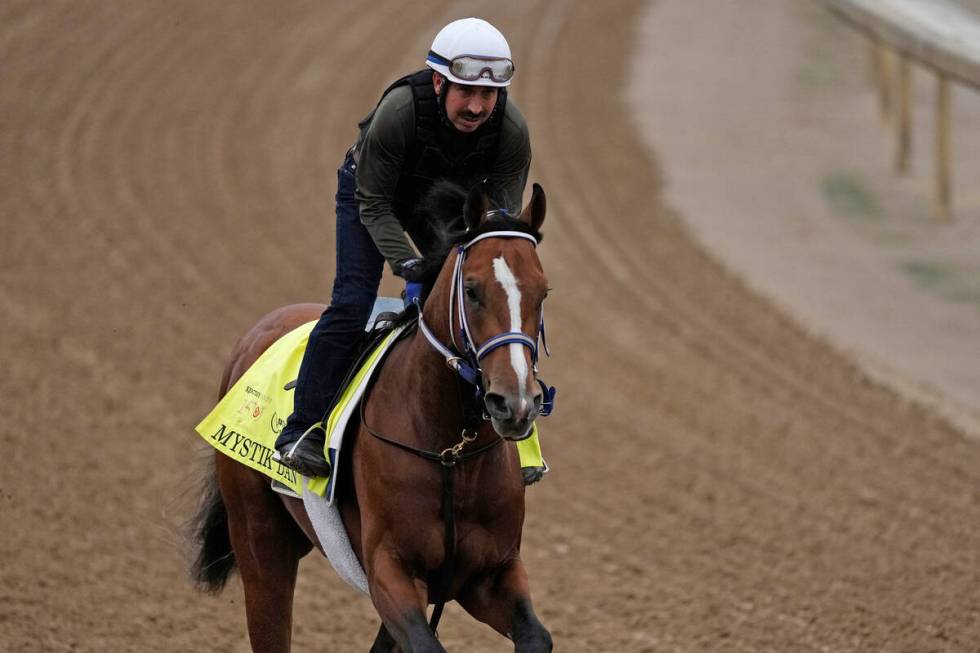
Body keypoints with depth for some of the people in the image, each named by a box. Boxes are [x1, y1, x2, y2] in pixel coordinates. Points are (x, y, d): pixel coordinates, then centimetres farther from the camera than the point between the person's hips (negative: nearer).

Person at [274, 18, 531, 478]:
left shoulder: (512, 132, -31)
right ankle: (303, 431, -12)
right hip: (370, 188, -4)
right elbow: (374, 205, -30)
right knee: (353, 302, -18)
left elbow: (503, 214, -22)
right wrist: (409, 266, -41)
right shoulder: (399, 112, -40)